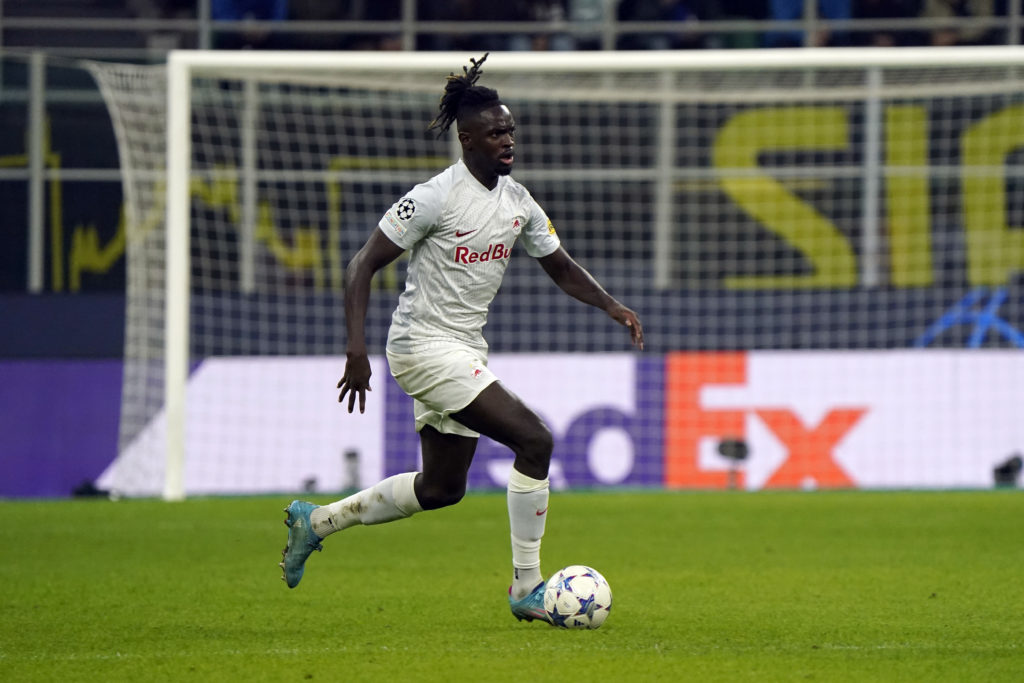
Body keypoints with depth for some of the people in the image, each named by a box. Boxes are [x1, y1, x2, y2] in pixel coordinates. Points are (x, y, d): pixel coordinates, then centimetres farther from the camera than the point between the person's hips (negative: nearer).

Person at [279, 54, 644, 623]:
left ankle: (316, 521, 32)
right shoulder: (437, 197, -16)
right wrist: (357, 349, -22)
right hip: (425, 346, -9)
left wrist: (612, 305, 0)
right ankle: (527, 587, -11)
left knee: (442, 488, 16)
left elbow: (561, 267, 17)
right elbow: (363, 266, -14)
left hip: (465, 351, 9)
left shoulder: (517, 200, 6)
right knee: (534, 438, -18)